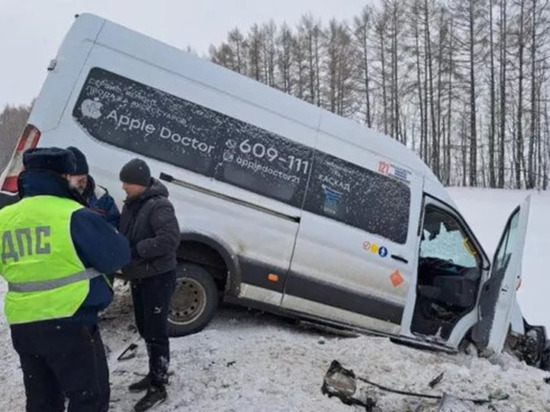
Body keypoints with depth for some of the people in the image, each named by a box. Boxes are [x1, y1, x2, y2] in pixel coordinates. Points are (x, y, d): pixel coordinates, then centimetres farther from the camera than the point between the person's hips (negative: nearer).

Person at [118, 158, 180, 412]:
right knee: (145, 329, 20)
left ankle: (158, 387, 13)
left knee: (157, 333, 0)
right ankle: (155, 374, 37)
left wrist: (135, 250, -27)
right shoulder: (131, 204, 7)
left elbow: (170, 239, -30)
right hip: (139, 277, 9)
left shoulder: (159, 205, -20)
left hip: (158, 278, -9)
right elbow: (126, 235, 16)